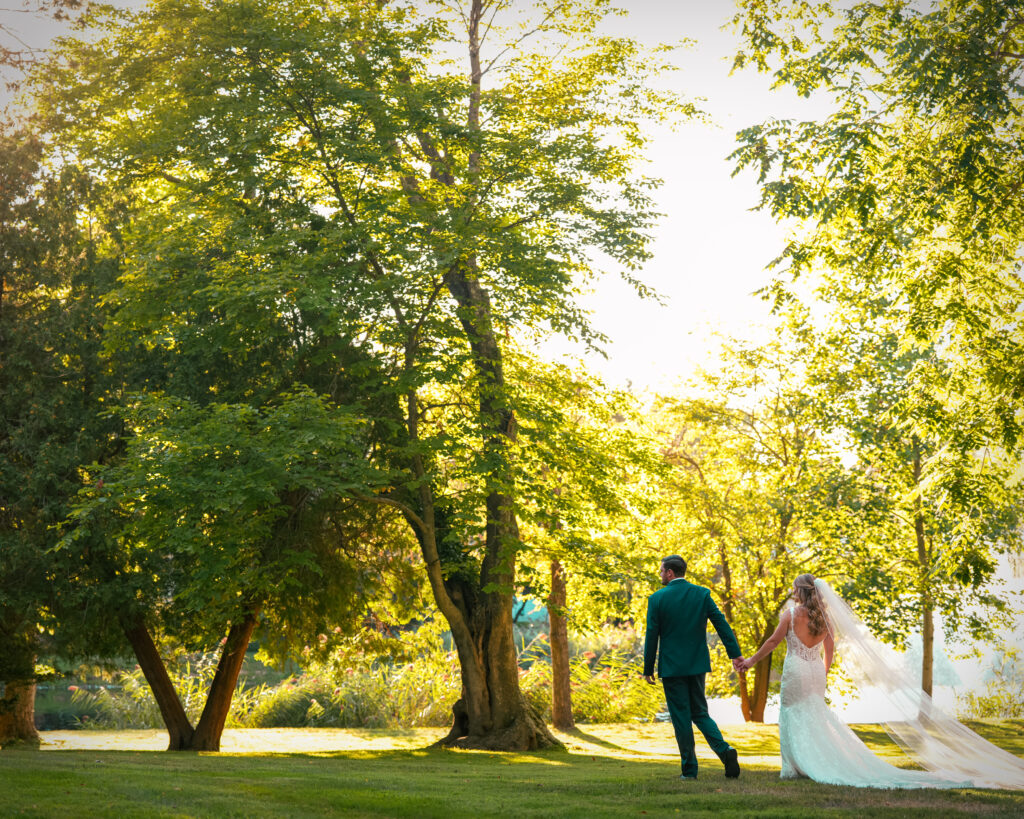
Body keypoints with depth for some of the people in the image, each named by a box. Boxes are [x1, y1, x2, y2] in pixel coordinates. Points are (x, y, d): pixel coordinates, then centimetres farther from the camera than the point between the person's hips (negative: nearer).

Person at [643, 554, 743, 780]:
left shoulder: (657, 598, -7)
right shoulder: (702, 594, 2)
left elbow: (652, 636, -6)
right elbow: (721, 624, -2)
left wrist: (648, 669, 2)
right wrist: (735, 653, -1)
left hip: (672, 666, -4)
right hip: (697, 664, 4)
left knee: (681, 717, 3)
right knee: (700, 713, 15)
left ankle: (689, 770, 5)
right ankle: (724, 749, -8)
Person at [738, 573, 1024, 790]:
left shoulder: (790, 614, -9)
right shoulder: (824, 617, 9)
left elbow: (772, 642, -6)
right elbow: (830, 649, 13)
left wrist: (751, 661, 3)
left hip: (796, 671, -6)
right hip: (816, 672, 6)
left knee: (794, 716, 0)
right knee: (817, 719, 12)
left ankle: (795, 767, -5)